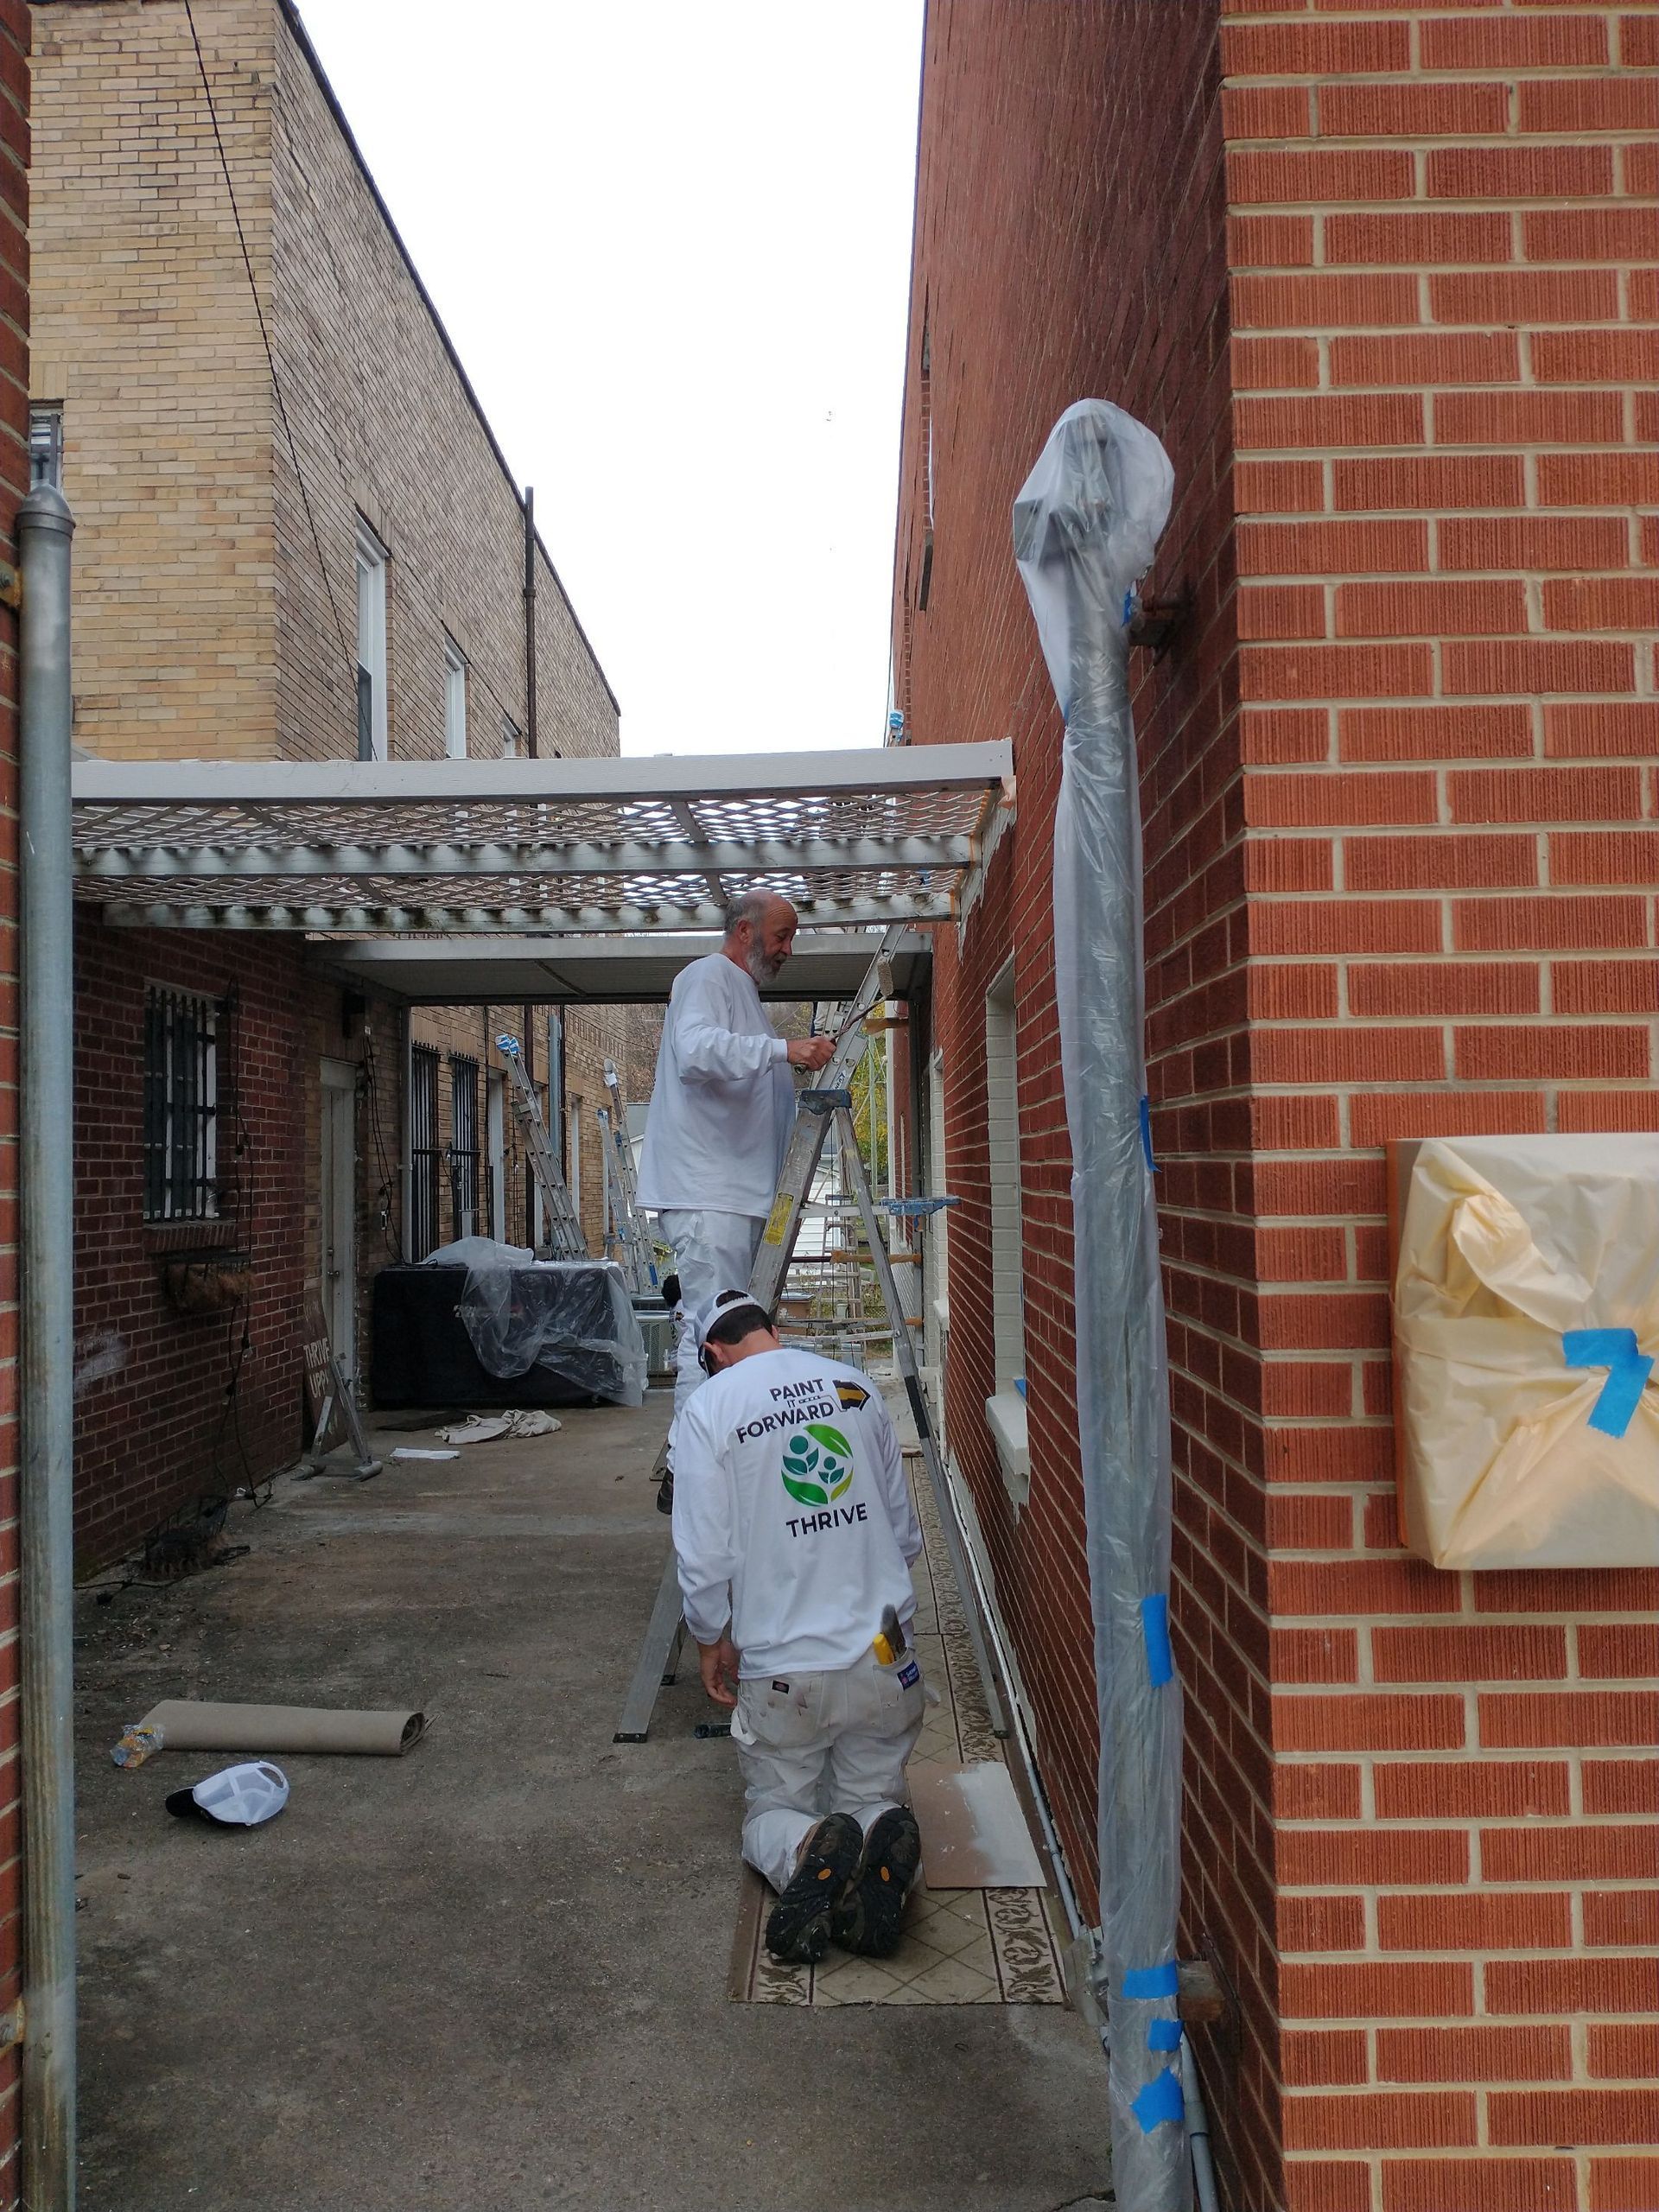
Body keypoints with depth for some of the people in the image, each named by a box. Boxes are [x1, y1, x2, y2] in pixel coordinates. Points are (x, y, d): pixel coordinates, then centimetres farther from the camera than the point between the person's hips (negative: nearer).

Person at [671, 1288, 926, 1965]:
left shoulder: (707, 1409, -8)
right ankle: (885, 1845, -15)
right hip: (884, 1655, 3)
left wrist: (712, 1642, 10)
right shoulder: (857, 1385, 3)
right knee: (872, 1798, 20)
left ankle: (808, 1852, -17)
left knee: (772, 1810, 18)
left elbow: (705, 1558, -8)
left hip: (781, 1668, -3)